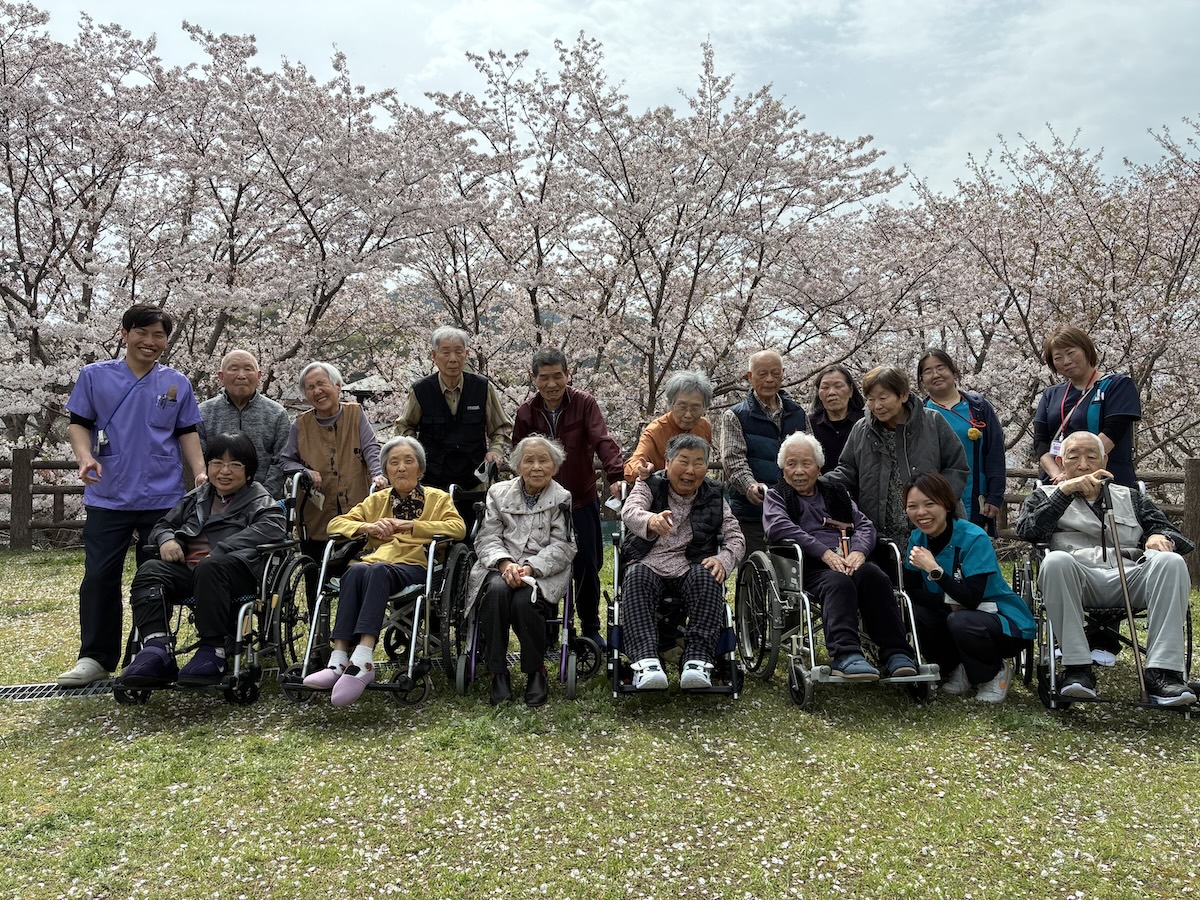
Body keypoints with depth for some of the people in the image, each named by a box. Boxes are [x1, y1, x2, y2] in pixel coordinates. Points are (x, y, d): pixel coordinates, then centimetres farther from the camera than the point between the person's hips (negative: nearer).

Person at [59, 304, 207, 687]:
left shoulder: (177, 383, 7)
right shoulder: (94, 376, 4)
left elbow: (187, 433, 11)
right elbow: (79, 423, 5)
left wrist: (200, 472, -3)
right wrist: (85, 455, -15)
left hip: (163, 498, 1)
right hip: (108, 497, 0)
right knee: (99, 578, 1)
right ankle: (95, 657, 12)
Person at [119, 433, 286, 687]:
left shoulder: (259, 500, 12)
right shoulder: (197, 499, 30)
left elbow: (274, 526, -10)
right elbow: (163, 525, 35)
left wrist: (221, 549, -19)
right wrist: (166, 539, 6)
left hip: (236, 568, -5)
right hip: (187, 568, 5)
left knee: (209, 568, -37)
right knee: (150, 570, -22)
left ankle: (212, 650, -36)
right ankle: (156, 648, -36)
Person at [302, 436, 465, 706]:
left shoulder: (438, 498, 21)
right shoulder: (377, 500, 30)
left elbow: (458, 528, 2)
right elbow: (336, 523, 22)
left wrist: (411, 525, -7)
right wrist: (368, 527, 1)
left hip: (415, 567, -3)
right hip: (376, 561, 3)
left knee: (377, 570, -37)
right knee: (356, 570, -35)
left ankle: (361, 660, -50)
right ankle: (340, 659, -44)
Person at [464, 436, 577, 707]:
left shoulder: (563, 500, 8)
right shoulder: (498, 492, 13)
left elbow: (562, 546, -2)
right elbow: (487, 538, 5)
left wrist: (530, 568, -18)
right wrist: (505, 563, -16)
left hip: (544, 571, -1)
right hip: (500, 567, 2)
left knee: (524, 600, -33)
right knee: (497, 588, -33)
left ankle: (536, 670, -7)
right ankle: (498, 672, -20)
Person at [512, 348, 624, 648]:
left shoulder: (584, 403, -10)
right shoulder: (527, 411, -2)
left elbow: (603, 440, -21)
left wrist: (615, 475, -35)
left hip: (582, 501, -1)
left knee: (587, 567, 4)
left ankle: (591, 629, 21)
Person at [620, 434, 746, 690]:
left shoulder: (714, 496, 14)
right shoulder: (649, 485, 6)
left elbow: (736, 538, 9)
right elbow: (629, 511, -16)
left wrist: (723, 559, -16)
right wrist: (650, 521, -42)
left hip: (693, 568, 1)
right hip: (649, 563, -1)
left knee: (707, 578, -32)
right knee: (637, 577, -34)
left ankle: (698, 660, -38)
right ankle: (646, 661, -44)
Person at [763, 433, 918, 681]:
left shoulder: (836, 494, 30)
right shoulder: (776, 496, 18)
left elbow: (865, 525, 17)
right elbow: (779, 528, -4)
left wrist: (858, 551, -8)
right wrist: (825, 553, -16)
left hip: (850, 562, 3)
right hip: (809, 566, -3)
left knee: (873, 575, -30)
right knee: (839, 582, -36)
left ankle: (896, 654, -35)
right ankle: (846, 655, -50)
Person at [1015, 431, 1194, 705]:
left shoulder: (1128, 497, 33)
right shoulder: (1045, 495, 24)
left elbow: (1169, 530, 22)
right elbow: (1027, 531, 3)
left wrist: (1160, 537, -3)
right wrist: (1066, 490, -4)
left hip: (1129, 577, 3)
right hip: (1077, 578, -2)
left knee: (1171, 562, -28)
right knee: (1056, 560, -37)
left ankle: (1163, 671, -32)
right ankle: (1078, 669, -31)